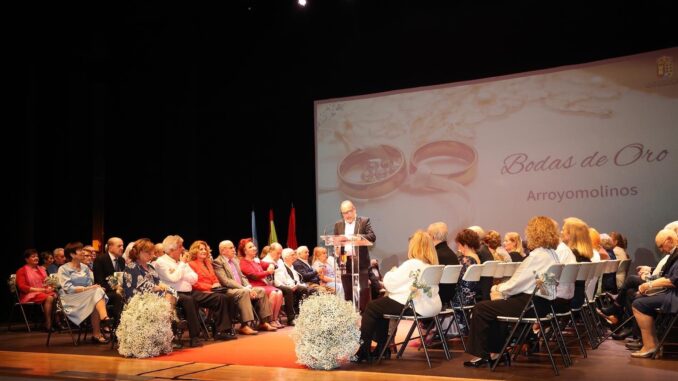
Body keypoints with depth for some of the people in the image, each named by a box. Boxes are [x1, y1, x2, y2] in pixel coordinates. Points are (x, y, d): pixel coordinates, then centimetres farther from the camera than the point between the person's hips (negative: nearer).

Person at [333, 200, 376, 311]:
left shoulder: (364, 221, 2)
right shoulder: (338, 225, 13)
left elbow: (372, 237, -10)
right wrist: (337, 253, -4)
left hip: (361, 262, -3)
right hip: (345, 263, 4)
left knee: (364, 292, -5)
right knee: (348, 293, 8)